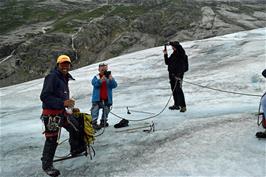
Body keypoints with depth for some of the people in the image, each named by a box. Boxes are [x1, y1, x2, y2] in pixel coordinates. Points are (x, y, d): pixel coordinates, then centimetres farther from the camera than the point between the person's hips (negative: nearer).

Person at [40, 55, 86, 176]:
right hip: (51, 114, -9)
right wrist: (63, 103, -31)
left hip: (62, 112, 9)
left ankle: (76, 149, 36)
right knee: (52, 140, 0)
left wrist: (71, 108, 20)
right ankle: (47, 165, 18)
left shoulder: (64, 78, 13)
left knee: (76, 128, 15)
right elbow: (44, 97, -24)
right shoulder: (52, 77, -16)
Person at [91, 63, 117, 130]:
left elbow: (114, 85, -8)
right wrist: (101, 80, -35)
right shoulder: (96, 77, 1)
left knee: (106, 111, 13)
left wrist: (111, 79, -27)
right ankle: (94, 123, -4)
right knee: (95, 110, -8)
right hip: (97, 99, -3)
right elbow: (94, 83, -19)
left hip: (107, 99, 3)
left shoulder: (110, 77, 5)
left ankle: (103, 122, 29)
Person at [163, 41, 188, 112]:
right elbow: (167, 62, 19)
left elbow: (179, 46, -25)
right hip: (172, 74, 8)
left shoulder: (181, 53, -6)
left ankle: (183, 106, -8)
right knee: (174, 90, 12)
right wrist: (165, 54, 8)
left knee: (178, 90, -12)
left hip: (178, 75, -8)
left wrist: (170, 43, -13)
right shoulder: (173, 55, 16)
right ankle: (176, 105, 23)